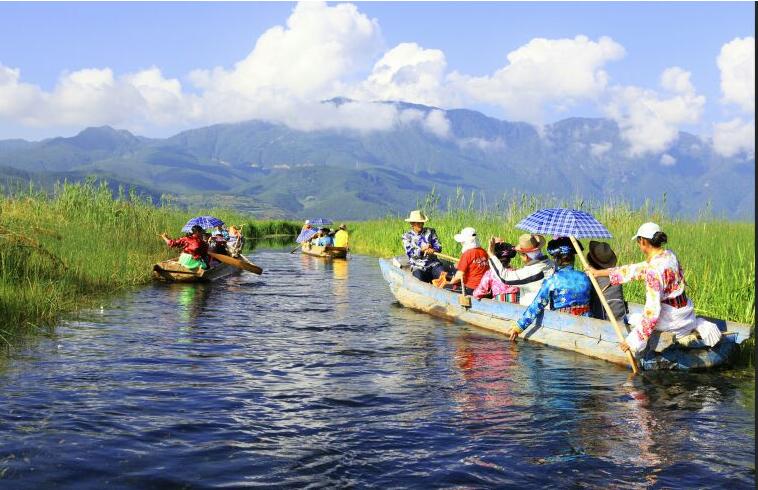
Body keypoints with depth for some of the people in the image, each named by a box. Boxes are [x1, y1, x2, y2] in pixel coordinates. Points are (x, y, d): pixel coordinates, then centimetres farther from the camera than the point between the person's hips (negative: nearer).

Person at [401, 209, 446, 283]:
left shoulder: (430, 232, 12)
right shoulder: (407, 236, 6)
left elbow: (439, 246, 6)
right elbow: (409, 252, -5)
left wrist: (433, 250, -19)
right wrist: (421, 250, -23)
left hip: (433, 264, 2)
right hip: (418, 267, -1)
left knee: (443, 274, -27)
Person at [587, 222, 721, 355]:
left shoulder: (654, 269, -25)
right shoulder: (669, 254, 1)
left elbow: (652, 308, -25)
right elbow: (637, 269, 10)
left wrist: (636, 339, -20)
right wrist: (599, 272, 15)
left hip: (670, 314, -6)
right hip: (686, 308, 6)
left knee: (633, 319, 17)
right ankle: (699, 325, 12)